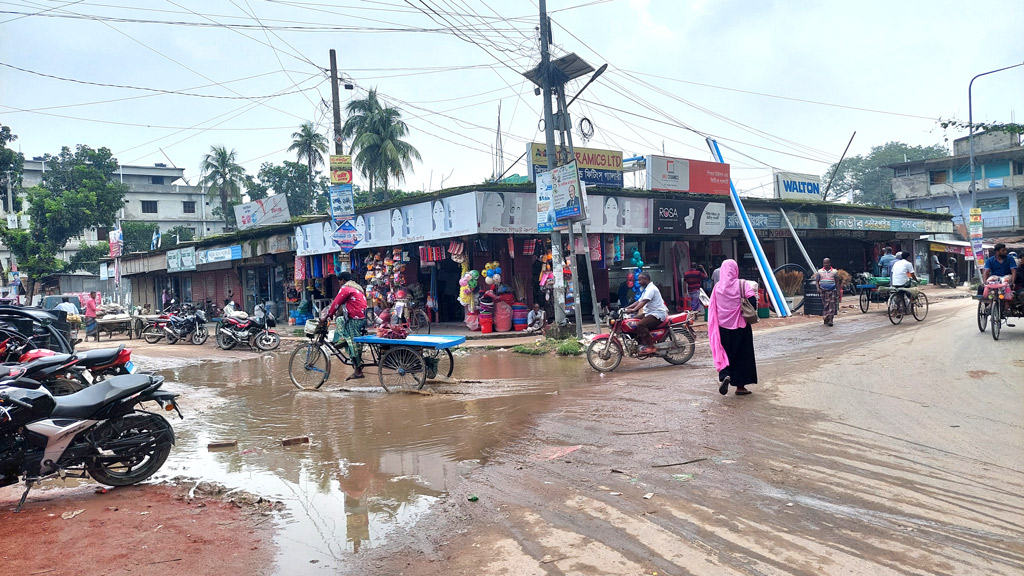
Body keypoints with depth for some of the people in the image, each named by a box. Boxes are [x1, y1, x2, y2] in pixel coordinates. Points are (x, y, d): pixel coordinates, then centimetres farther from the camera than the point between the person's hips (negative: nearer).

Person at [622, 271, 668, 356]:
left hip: (657, 314, -11)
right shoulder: (646, 289, 21)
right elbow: (639, 301, 20)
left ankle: (651, 347, -27)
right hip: (650, 313, 11)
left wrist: (633, 310, -37)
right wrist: (627, 308, 9)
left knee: (640, 325, -30)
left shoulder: (651, 289, -14)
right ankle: (642, 342, 7)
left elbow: (644, 301, -28)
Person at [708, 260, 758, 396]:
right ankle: (740, 386, 13)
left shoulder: (717, 287, 0)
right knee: (742, 354, 9)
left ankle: (724, 376, -15)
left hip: (723, 327, 2)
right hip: (740, 326, -2)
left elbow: (712, 309, 5)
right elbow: (752, 302, -16)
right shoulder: (743, 285, -9)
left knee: (724, 354, 11)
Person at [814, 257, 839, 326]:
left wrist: (838, 291, 4)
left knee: (832, 305, -7)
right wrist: (818, 288, -8)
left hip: (832, 290, 0)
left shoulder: (834, 271, 9)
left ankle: (830, 320, -9)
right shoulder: (820, 272, 9)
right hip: (823, 290, 0)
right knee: (825, 305, -1)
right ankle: (826, 320, 6)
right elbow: (817, 281, 9)